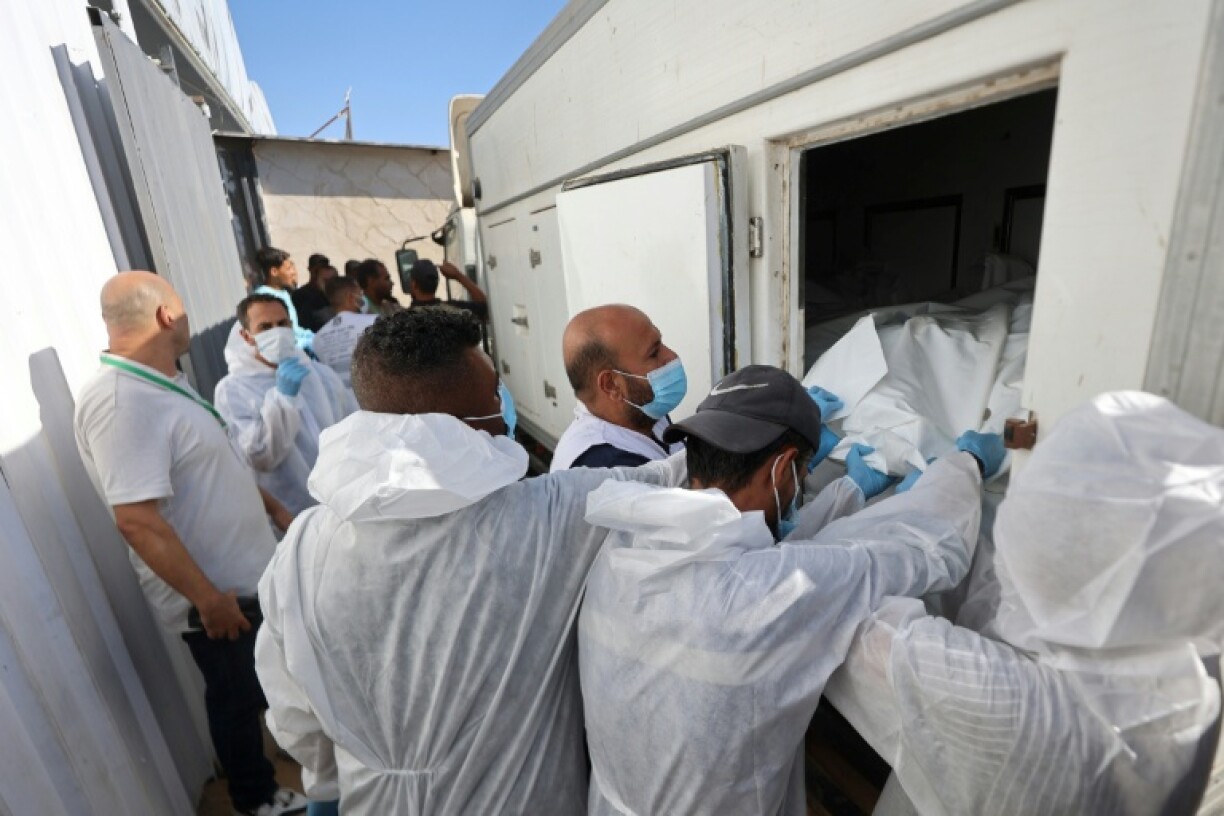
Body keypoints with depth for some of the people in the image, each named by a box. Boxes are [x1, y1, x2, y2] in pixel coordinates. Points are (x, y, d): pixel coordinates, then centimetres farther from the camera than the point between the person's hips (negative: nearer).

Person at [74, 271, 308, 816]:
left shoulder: (163, 383, 5)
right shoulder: (119, 401, -27)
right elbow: (136, 519, -31)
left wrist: (274, 508, 17)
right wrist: (206, 596, -25)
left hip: (248, 576, 9)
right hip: (216, 593, -9)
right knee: (238, 698, 14)